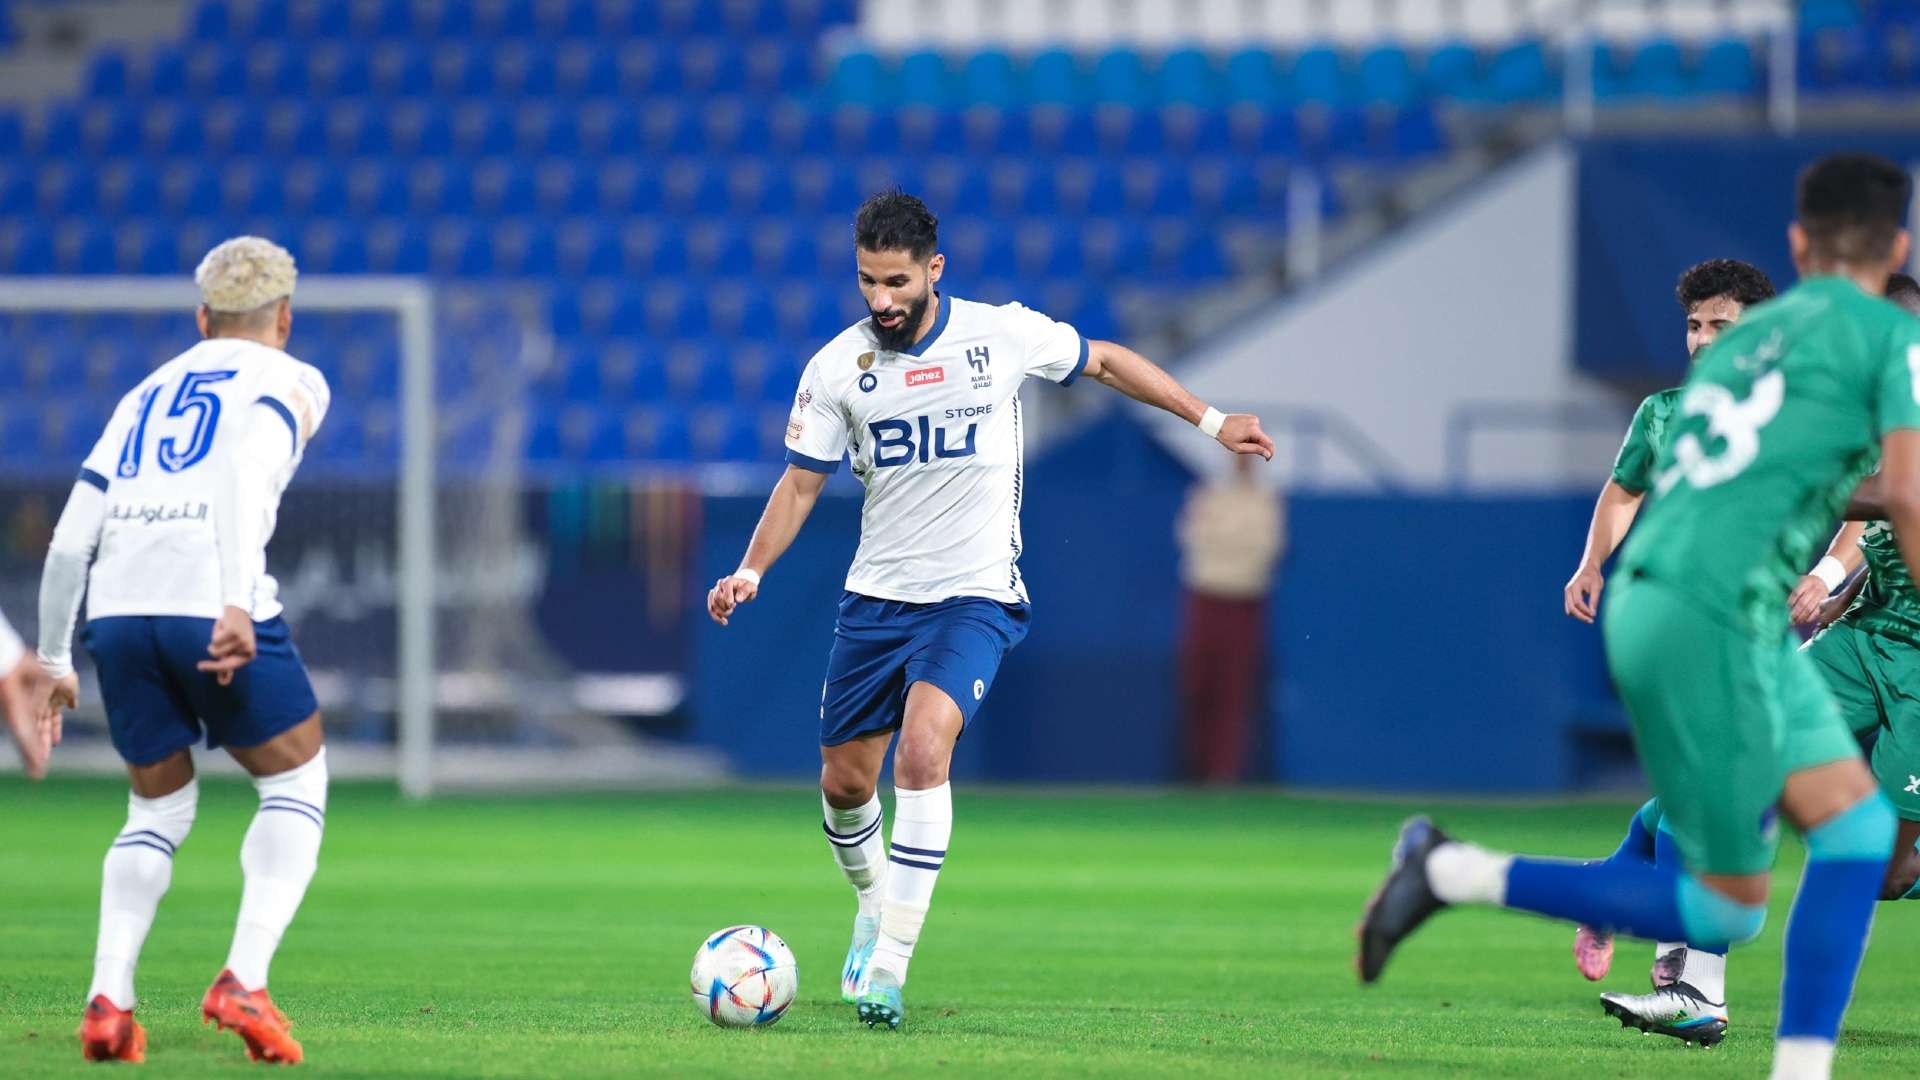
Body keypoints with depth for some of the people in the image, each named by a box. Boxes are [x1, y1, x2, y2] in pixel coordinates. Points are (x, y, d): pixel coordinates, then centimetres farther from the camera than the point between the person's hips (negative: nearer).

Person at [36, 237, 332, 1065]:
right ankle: (243, 981, -5)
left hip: (119, 613, 5)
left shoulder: (146, 396, 27)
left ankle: (108, 998, 3)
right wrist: (237, 603, -23)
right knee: (296, 786, 12)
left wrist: (53, 663, 29)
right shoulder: (289, 381, 11)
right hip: (213, 606, -5)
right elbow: (246, 479, -11)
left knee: (158, 811, 20)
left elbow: (70, 543, 21)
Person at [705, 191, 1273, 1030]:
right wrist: (751, 571, -10)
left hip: (974, 597, -3)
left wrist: (1210, 421, 12)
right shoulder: (837, 367, -4)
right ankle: (876, 905, 40)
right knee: (844, 782, 8)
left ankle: (891, 961, -21)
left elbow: (1105, 362, 9)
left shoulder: (1003, 334, -8)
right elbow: (802, 482, 4)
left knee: (922, 750, -25)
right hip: (876, 597, 3)